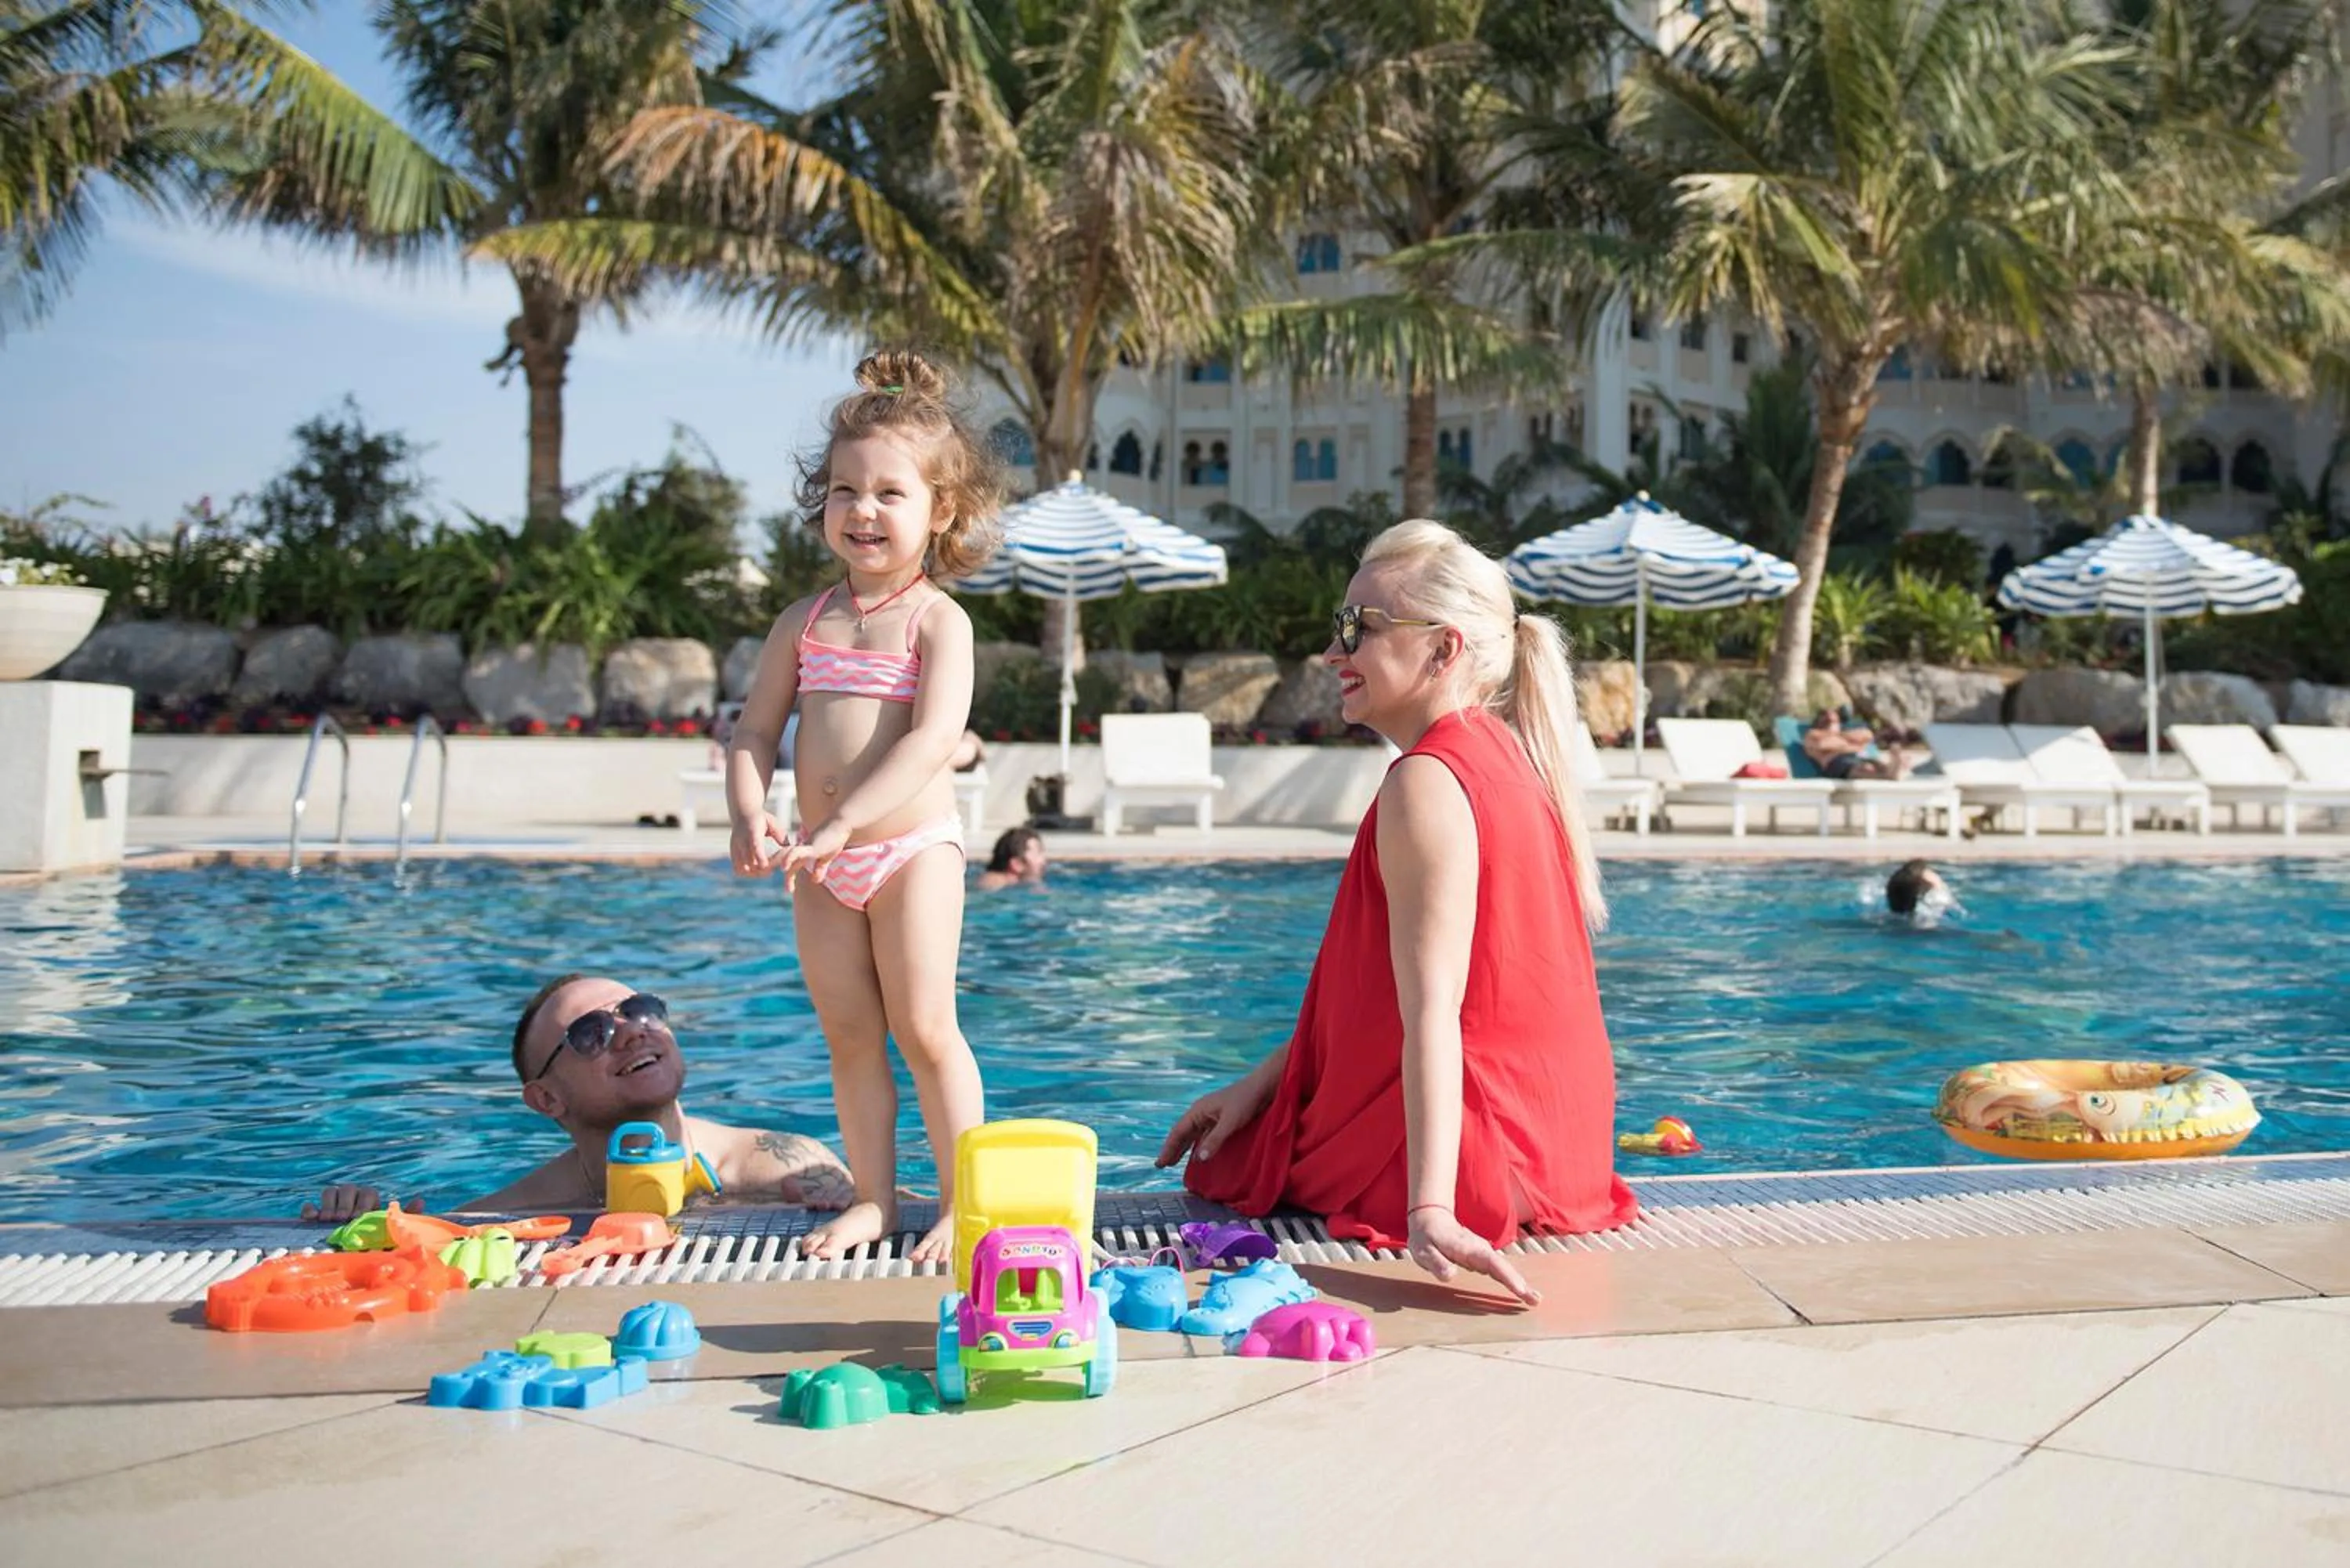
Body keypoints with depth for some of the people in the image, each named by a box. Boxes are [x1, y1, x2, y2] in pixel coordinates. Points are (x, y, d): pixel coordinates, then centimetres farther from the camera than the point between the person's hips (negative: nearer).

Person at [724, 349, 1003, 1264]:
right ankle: (872, 1197, 22)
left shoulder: (938, 619, -8)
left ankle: (962, 1204, 8)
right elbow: (755, 728, 6)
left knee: (924, 1030, -3)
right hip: (823, 863, 5)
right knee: (848, 1035, 11)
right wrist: (749, 817, -13)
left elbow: (936, 736, -21)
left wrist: (846, 822, -28)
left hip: (912, 846, -5)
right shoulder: (805, 622, 8)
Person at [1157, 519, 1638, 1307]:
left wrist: (1429, 1211, -35)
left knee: (1220, 1167, 9)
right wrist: (1261, 1082, 11)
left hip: (1468, 1148, -10)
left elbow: (1432, 1009, -30)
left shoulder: (1426, 782, -21)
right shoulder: (1501, 757, 10)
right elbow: (1378, 982, 13)